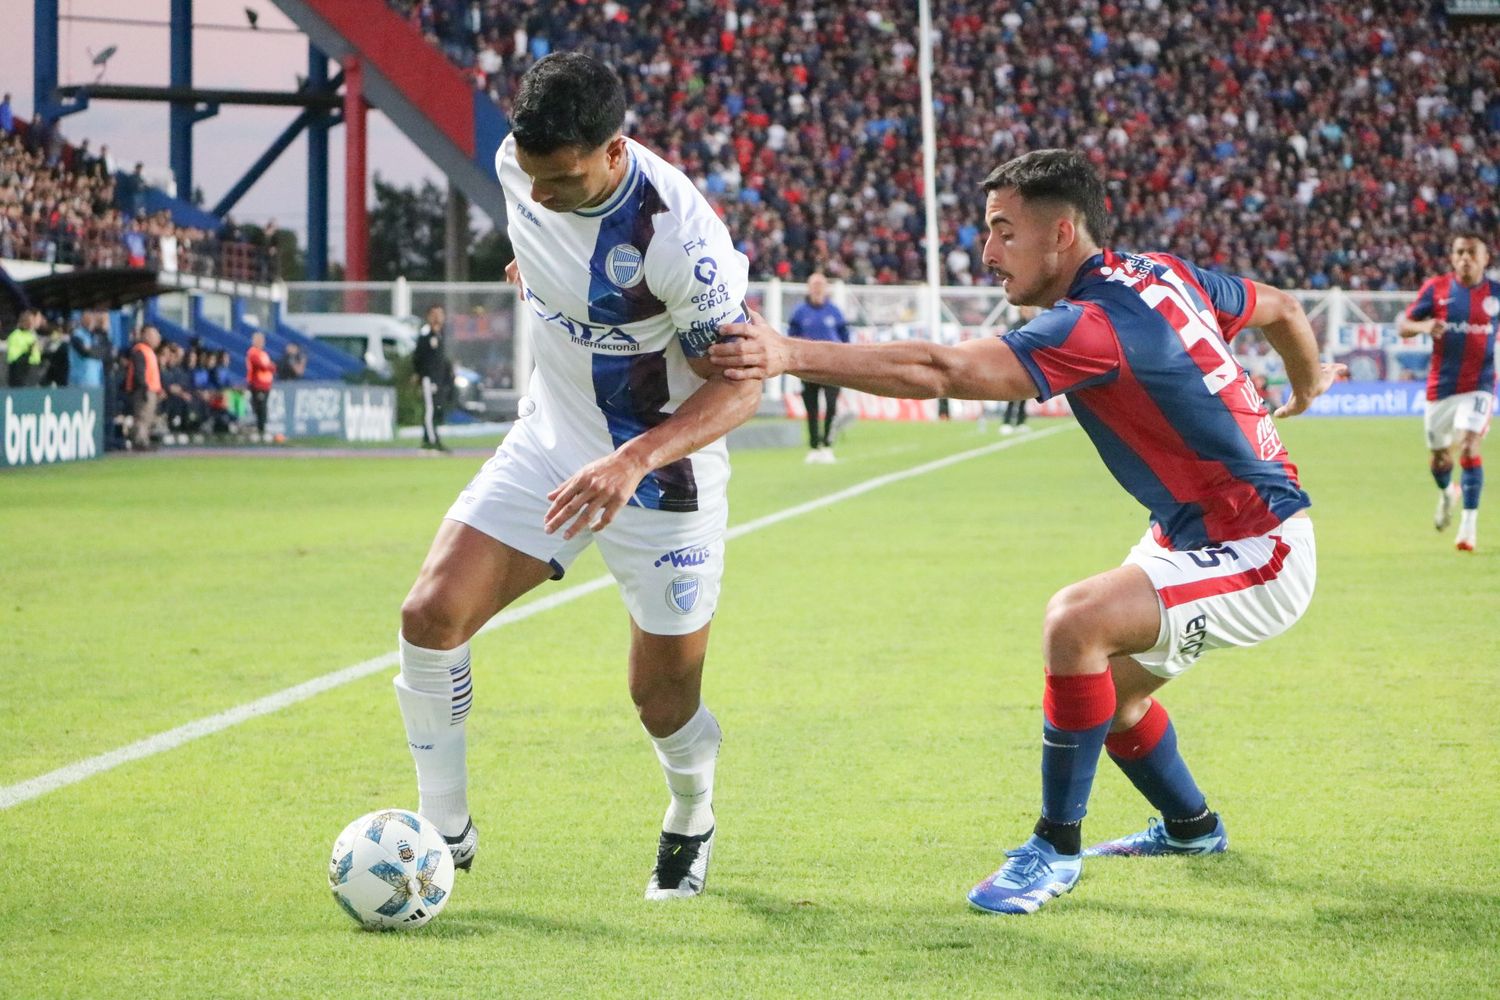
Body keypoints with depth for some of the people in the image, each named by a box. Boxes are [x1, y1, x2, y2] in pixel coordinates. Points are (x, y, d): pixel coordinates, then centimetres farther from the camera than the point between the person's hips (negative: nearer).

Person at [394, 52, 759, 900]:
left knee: (665, 700, 4)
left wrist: (634, 461, -37)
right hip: (551, 442, 5)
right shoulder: (521, 165, -13)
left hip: (662, 471, -5)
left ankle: (692, 824, 39)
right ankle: (446, 831, 5)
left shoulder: (677, 235, -31)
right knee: (432, 614, -13)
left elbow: (739, 384, -25)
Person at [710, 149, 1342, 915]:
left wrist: (792, 355, -39)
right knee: (1107, 687, 21)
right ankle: (1190, 826, 47)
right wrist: (1306, 386, 41)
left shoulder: (1097, 325, -26)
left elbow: (943, 371, -36)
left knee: (1074, 623, -27)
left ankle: (1056, 849, -13)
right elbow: (1280, 308, 19)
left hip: (1256, 558, -11)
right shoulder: (1160, 276, 3)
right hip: (1194, 534, 11)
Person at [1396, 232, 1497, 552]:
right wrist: (1423, 326, -19)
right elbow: (1402, 325, 1)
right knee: (1439, 455, 12)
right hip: (1441, 384, 2)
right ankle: (1447, 493, 48)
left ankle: (1469, 523, -16)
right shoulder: (1436, 289, -1)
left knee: (1469, 445, -21)